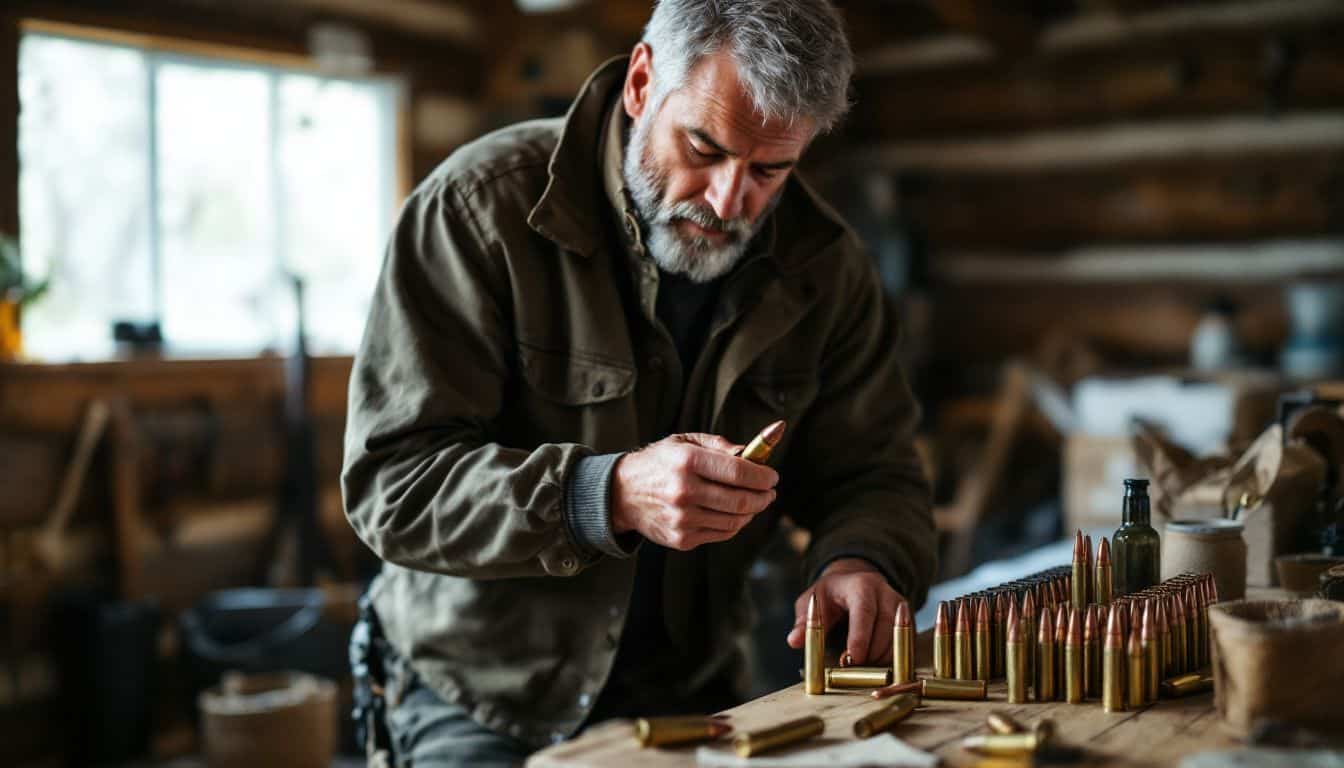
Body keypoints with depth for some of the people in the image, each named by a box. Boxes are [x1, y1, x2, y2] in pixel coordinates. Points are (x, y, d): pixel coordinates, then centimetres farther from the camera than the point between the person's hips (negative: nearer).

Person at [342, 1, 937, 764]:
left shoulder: (824, 264, -2)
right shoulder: (483, 206, -15)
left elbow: (873, 473, 5)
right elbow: (392, 481, -20)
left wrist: (860, 560, -20)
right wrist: (609, 495, -35)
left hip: (694, 696, 4)